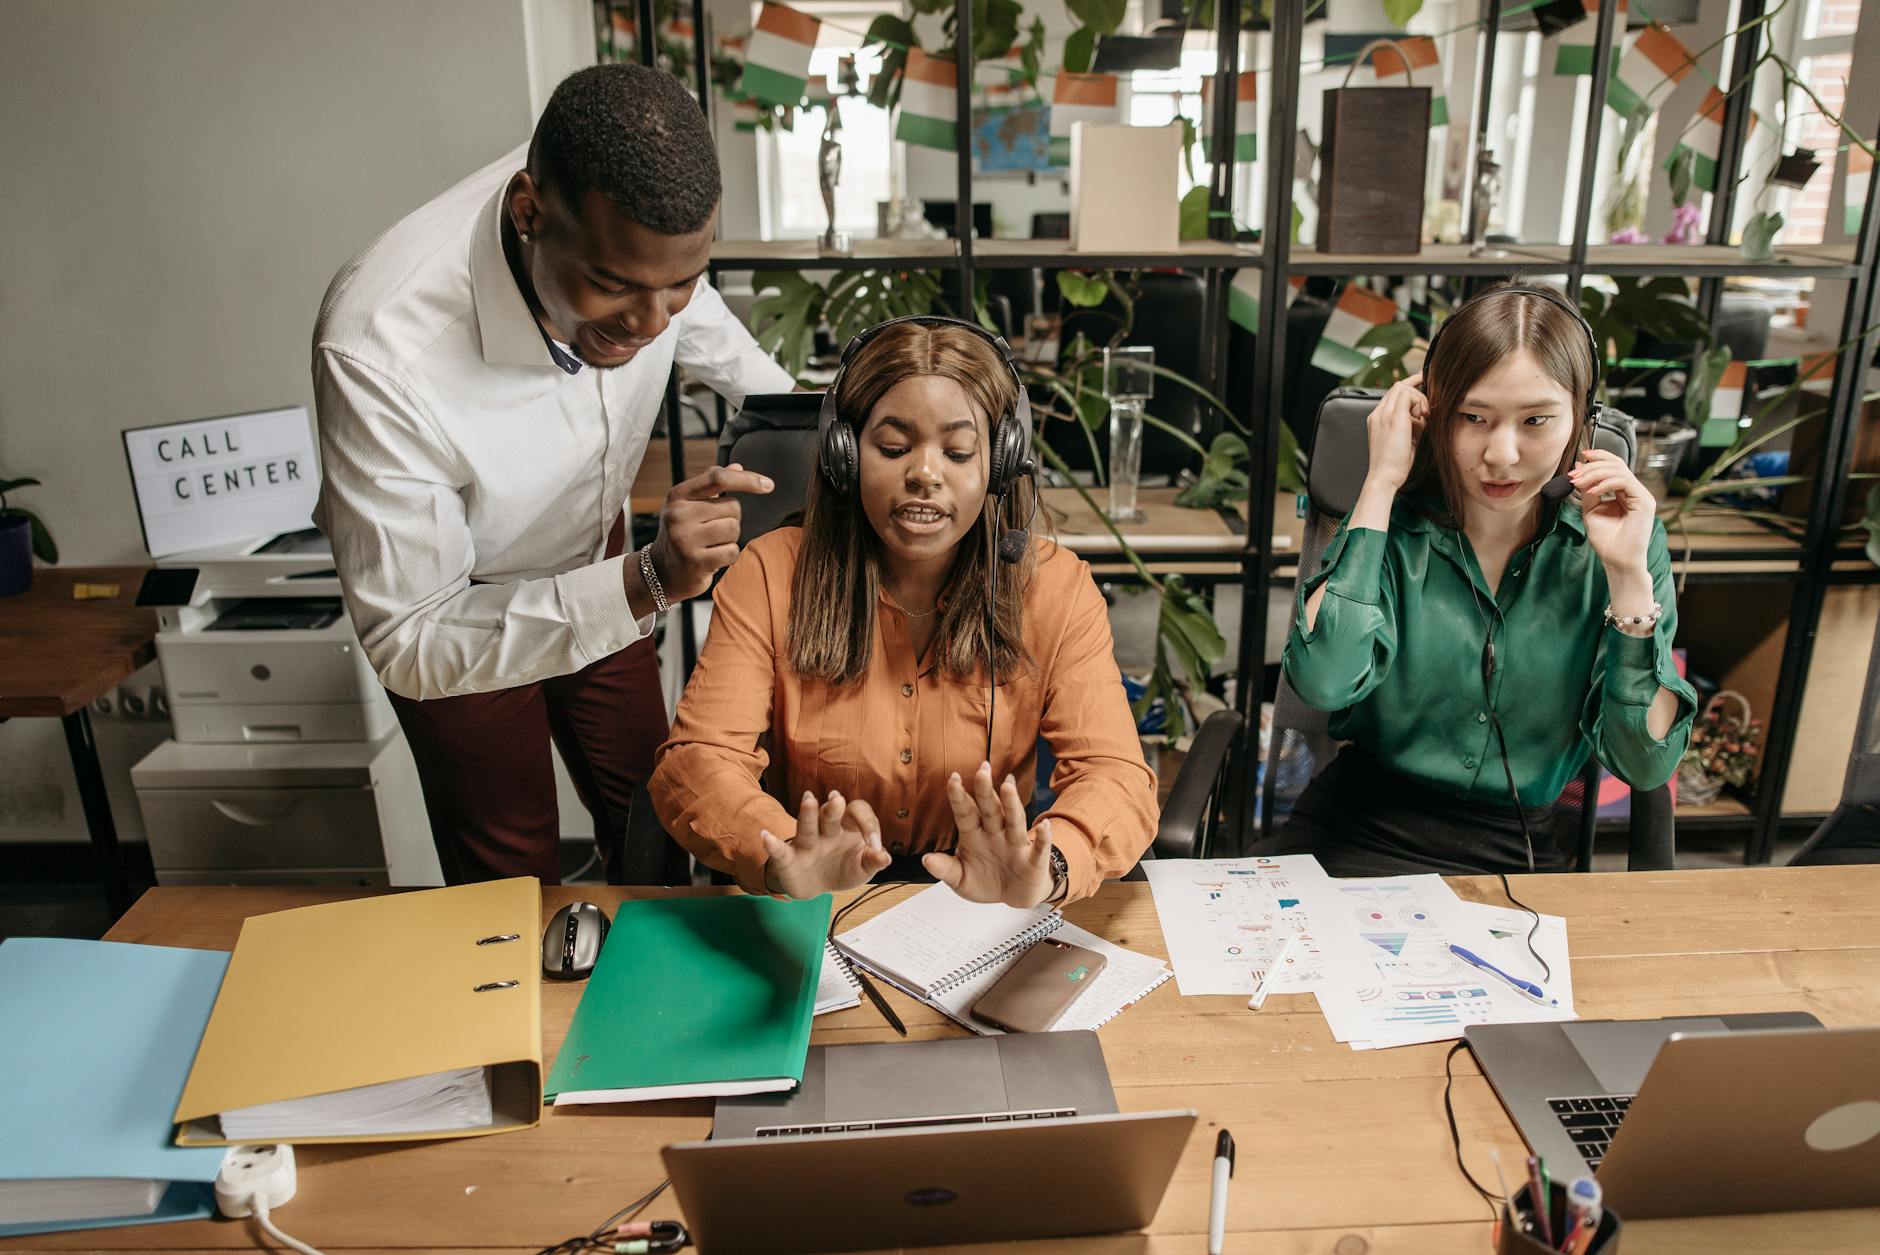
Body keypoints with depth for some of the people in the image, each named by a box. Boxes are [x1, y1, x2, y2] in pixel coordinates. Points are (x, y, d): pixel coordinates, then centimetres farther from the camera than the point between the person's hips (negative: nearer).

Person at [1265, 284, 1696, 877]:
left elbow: (1645, 766, -4)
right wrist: (1382, 481, -15)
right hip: (1360, 832, -1)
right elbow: (1325, 681, -22)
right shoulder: (1392, 523, -3)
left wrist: (1629, 574, -13)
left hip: (1516, 857, 2)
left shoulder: (1615, 539, 0)